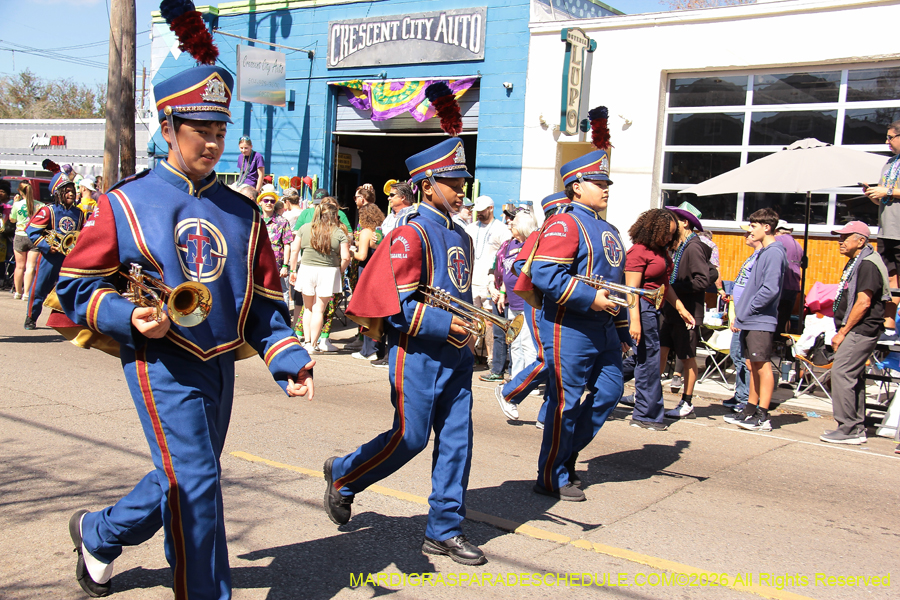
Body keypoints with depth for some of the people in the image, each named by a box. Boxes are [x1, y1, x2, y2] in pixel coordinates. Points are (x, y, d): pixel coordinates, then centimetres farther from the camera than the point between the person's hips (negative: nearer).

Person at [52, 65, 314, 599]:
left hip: (221, 365, 5)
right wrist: (129, 317, -20)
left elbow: (265, 303, 9)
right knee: (195, 484, -10)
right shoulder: (124, 203, -3)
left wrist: (290, 358, -6)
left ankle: (98, 534, 45)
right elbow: (77, 285, -1)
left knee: (182, 479, 18)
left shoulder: (243, 213, 7)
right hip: (161, 363, -5)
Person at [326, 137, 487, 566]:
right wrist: (445, 325, -21)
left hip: (456, 357, 8)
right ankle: (342, 475, 24)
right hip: (418, 355, -7)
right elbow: (396, 305, -17)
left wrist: (471, 326, 11)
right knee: (409, 438, -2)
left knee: (456, 441, 6)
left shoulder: (461, 237, 14)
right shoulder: (411, 234, -11)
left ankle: (444, 530, 17)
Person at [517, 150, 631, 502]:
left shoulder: (608, 231, 18)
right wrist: (589, 299, -23)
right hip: (570, 330, -9)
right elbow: (543, 274, -22)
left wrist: (622, 331, 23)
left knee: (610, 391, 11)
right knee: (566, 402, -2)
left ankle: (567, 453, 28)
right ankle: (553, 478, 11)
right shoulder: (564, 224, -11)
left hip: (604, 330, 9)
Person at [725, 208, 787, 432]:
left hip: (761, 321, -9)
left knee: (762, 367, -4)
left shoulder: (774, 253, -14)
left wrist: (746, 310, -15)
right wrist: (740, 313, 13)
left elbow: (770, 289, -22)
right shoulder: (764, 252, 16)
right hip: (750, 320, 9)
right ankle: (750, 411, 23)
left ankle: (763, 417, 1)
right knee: (753, 366, 14)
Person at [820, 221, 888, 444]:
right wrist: (842, 331, 16)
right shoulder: (855, 263, 17)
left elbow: (863, 303, -21)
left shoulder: (868, 265, -15)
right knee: (853, 376, 12)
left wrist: (843, 332, -18)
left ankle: (848, 429, -9)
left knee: (841, 372, -13)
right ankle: (857, 429, 18)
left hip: (861, 330, -10)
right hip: (857, 331, 10)